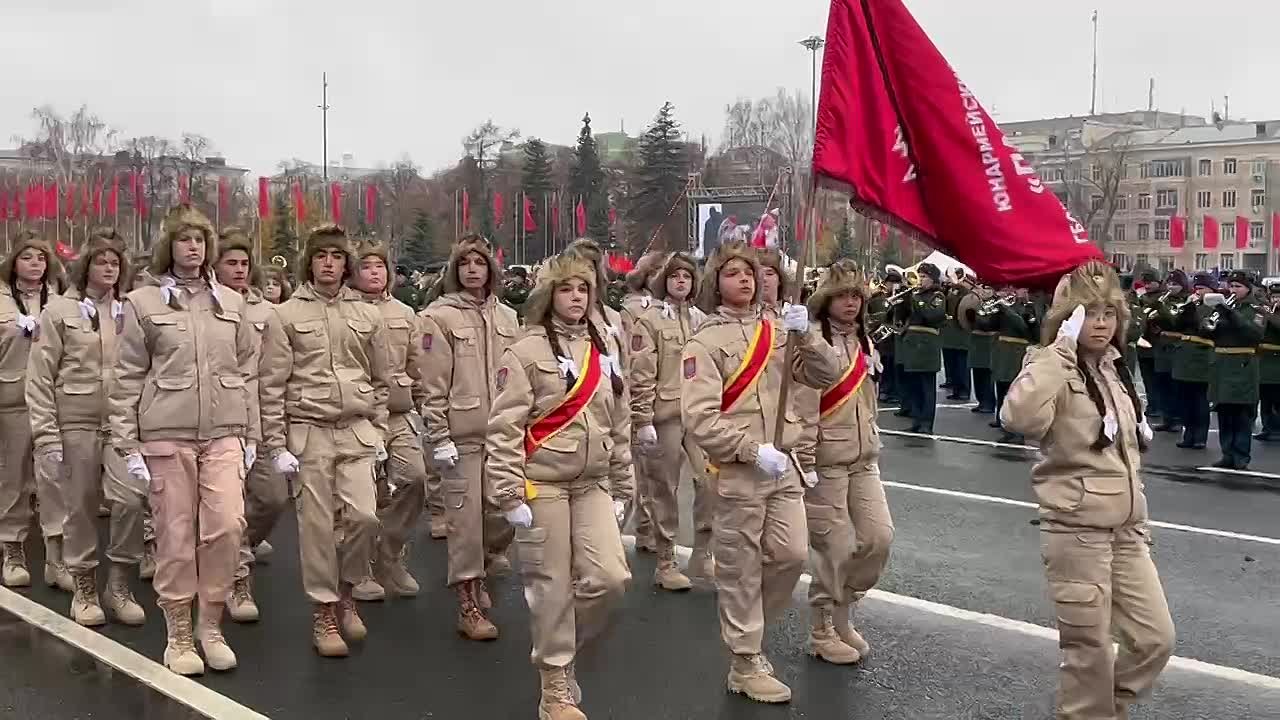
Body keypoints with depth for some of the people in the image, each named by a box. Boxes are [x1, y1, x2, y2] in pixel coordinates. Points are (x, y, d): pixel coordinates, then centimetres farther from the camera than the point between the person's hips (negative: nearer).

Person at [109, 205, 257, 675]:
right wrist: (128, 445, -3)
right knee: (176, 536, 2)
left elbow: (246, 371, 14)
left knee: (227, 525, -10)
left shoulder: (231, 302, 11)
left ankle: (211, 624, 10)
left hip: (224, 434, 2)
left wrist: (251, 434, 10)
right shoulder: (143, 303, 3)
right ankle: (179, 635, 17)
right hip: (166, 436, -2)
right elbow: (128, 379, 2)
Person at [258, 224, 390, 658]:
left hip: (357, 431, 2)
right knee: (317, 524, 1)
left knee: (363, 516, -9)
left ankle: (346, 590, 18)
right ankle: (323, 611, 16)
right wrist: (276, 445, -5)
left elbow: (380, 380, 15)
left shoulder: (366, 315, 10)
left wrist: (380, 433, 10)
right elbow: (271, 385, -1)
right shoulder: (287, 315, 1)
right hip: (308, 431, -2)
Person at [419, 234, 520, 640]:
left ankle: (479, 575, 33)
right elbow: (433, 386, -7)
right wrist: (439, 438, -11)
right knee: (466, 518, -2)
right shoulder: (440, 317, -3)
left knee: (503, 513, 7)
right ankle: (469, 605, 8)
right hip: (461, 435, -5)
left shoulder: (507, 317, 12)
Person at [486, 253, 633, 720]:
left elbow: (619, 428, 16)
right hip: (543, 485, -5)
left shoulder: (603, 354, 11)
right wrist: (510, 495, -16)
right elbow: (505, 428, -12)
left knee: (609, 577, -5)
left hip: (592, 485, 5)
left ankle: (560, 644, 23)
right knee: (552, 586, 1)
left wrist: (622, 489, 15)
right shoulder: (526, 353, -7)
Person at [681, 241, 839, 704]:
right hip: (737, 472, -5)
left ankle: (743, 627, 30)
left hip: (783, 466, 5)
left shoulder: (778, 328, 7)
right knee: (741, 569, 4)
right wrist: (754, 450, -20)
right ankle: (746, 665, 17)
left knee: (793, 555, 6)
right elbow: (699, 418, -16)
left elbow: (825, 376, 4)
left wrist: (805, 336, -12)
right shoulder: (706, 341, -8)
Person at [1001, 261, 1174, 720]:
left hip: (1126, 527, 7)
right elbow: (1018, 417, -37)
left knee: (1156, 637, 11)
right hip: (1076, 529, -7)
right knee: (1089, 649, 2)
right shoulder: (1055, 370, -13)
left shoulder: (1114, 369, 11)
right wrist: (1062, 350, -32)